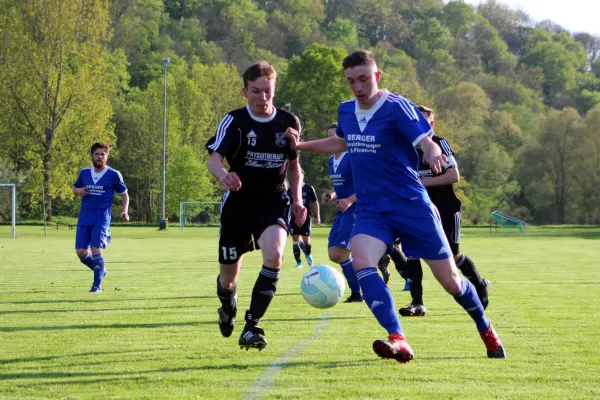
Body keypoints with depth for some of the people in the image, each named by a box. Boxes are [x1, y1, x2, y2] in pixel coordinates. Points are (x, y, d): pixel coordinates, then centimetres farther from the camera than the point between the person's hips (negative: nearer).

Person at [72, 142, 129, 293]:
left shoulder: (113, 175, -1)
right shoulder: (84, 173, 8)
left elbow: (124, 194, 8)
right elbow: (75, 188, 22)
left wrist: (125, 210, -9)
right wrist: (78, 191, -3)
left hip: (102, 219, -4)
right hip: (84, 218, 4)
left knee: (96, 250, -16)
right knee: (81, 252, -2)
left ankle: (97, 285, -4)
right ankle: (100, 271, 27)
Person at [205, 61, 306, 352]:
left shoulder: (288, 123, 1)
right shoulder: (234, 121, -7)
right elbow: (214, 157, -20)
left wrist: (297, 199, 4)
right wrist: (222, 174, -43)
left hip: (273, 202, 1)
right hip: (238, 203, 0)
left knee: (274, 255, -29)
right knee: (228, 276, 9)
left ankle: (252, 325, -21)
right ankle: (228, 307, 47)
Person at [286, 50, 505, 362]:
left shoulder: (397, 107, -12)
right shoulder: (346, 111, 6)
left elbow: (427, 142, -23)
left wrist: (433, 153, -45)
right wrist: (301, 145, 18)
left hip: (411, 206, -4)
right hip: (371, 210, 4)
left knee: (449, 280, 2)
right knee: (360, 260, -27)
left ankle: (486, 331, 31)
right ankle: (398, 341, -35)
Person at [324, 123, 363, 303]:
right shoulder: (331, 160, 13)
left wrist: (350, 200, -26)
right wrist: (331, 195, 6)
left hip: (356, 209, -9)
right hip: (343, 210, 9)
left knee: (340, 252, -15)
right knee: (334, 254, 3)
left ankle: (356, 293, -3)